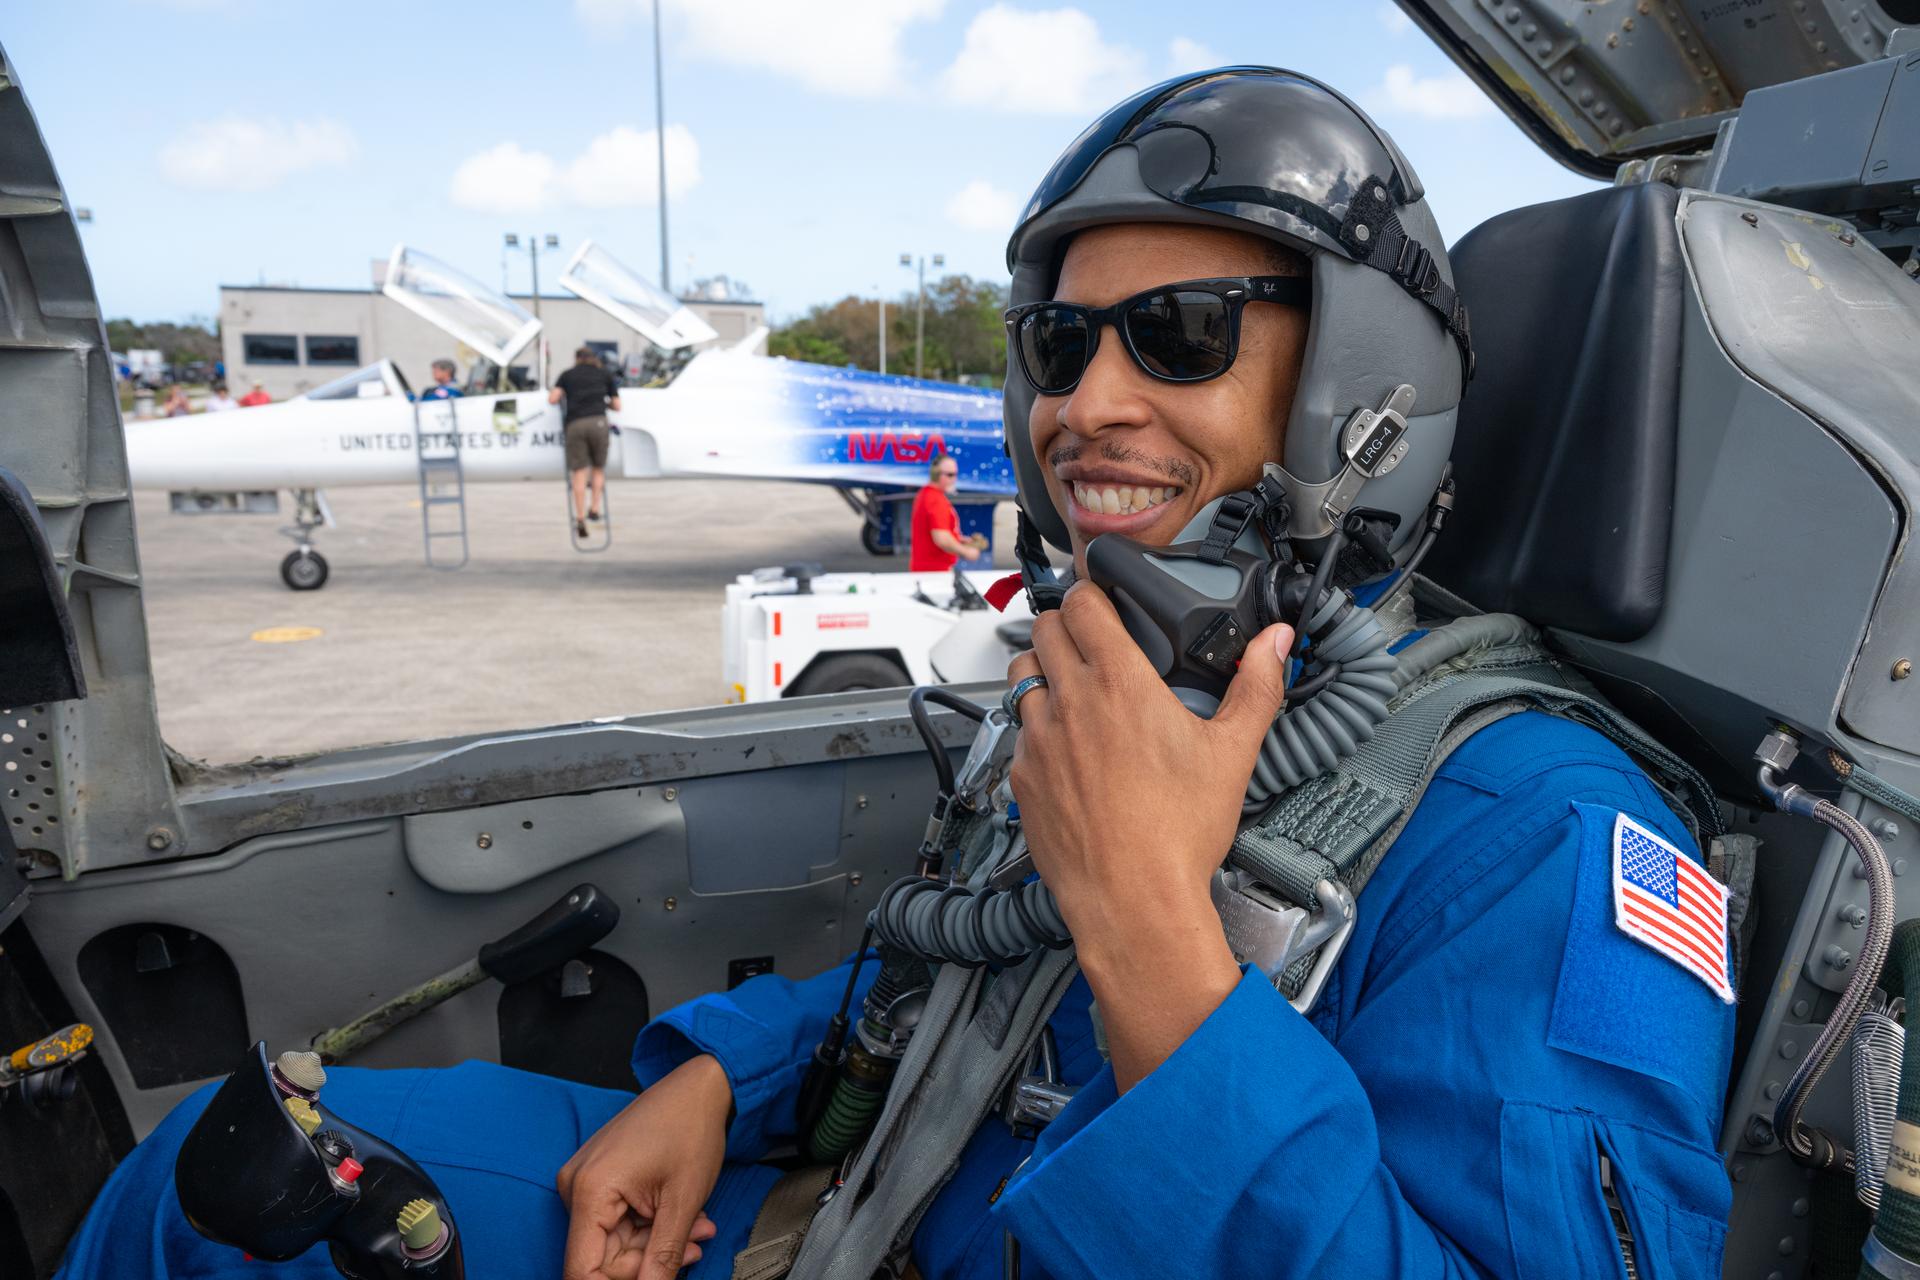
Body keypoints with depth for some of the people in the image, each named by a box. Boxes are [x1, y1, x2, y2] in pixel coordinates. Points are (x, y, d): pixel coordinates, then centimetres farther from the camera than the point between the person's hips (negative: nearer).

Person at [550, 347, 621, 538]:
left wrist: (559, 395, 27)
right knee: (599, 468, 17)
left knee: (578, 472, 1)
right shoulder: (605, 375, 18)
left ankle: (580, 520, -5)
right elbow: (616, 405, 17)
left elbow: (552, 399, 5)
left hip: (575, 425, 0)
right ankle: (595, 509, 7)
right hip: (598, 422, 0)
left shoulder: (567, 375, 17)